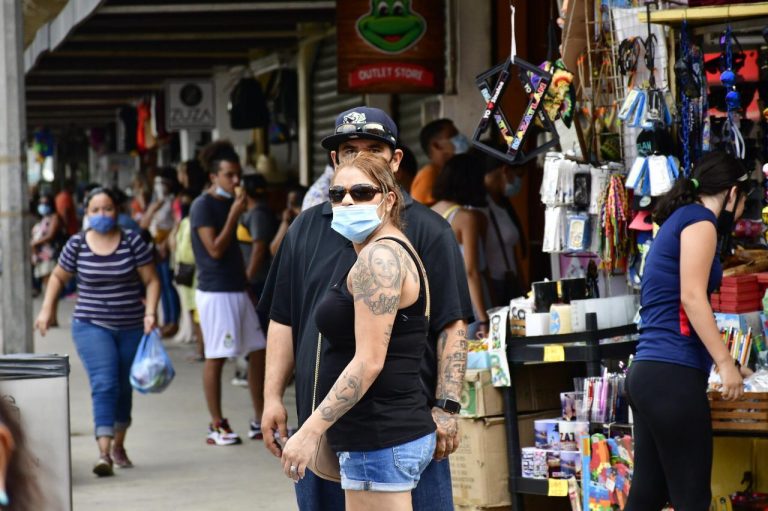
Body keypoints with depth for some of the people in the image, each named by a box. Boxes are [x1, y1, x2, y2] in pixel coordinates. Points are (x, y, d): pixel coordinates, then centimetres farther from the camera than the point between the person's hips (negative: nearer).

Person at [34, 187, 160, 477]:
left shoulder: (133, 243, -4)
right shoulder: (76, 245, -2)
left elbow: (151, 280, 0)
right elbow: (58, 277, 13)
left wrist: (150, 312, -12)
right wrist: (46, 309, 6)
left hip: (132, 328, 1)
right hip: (91, 326, -1)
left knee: (124, 388, 13)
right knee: (104, 385, -17)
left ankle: (118, 445, 34)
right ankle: (104, 453, -25)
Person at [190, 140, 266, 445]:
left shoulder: (229, 203, 14)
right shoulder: (203, 206, -10)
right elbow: (215, 249, -18)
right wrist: (234, 214, -17)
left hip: (237, 290, 8)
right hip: (215, 292, -8)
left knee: (258, 352, 8)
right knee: (216, 358, -2)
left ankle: (260, 422, 16)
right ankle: (217, 426, 5)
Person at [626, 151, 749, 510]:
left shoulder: (675, 223, 24)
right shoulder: (699, 219, -4)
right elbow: (692, 297, -15)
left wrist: (718, 361, 43)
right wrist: (726, 363, -14)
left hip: (647, 373, 9)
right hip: (672, 374, -9)